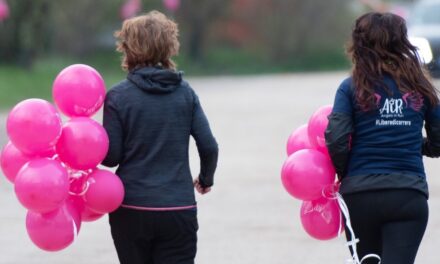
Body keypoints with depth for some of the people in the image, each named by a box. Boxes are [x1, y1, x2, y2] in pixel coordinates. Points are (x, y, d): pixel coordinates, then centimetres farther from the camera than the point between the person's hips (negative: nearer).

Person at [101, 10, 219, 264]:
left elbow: (111, 156, -7)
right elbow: (209, 146, 1)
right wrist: (206, 179, 20)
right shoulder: (185, 92, 2)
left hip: (132, 209, -1)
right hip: (179, 209, 1)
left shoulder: (118, 96, -5)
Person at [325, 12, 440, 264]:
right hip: (410, 194, 0)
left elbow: (337, 140, -9)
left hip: (360, 194, 0)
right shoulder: (420, 88, 6)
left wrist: (344, 175, 9)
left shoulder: (352, 87, 0)